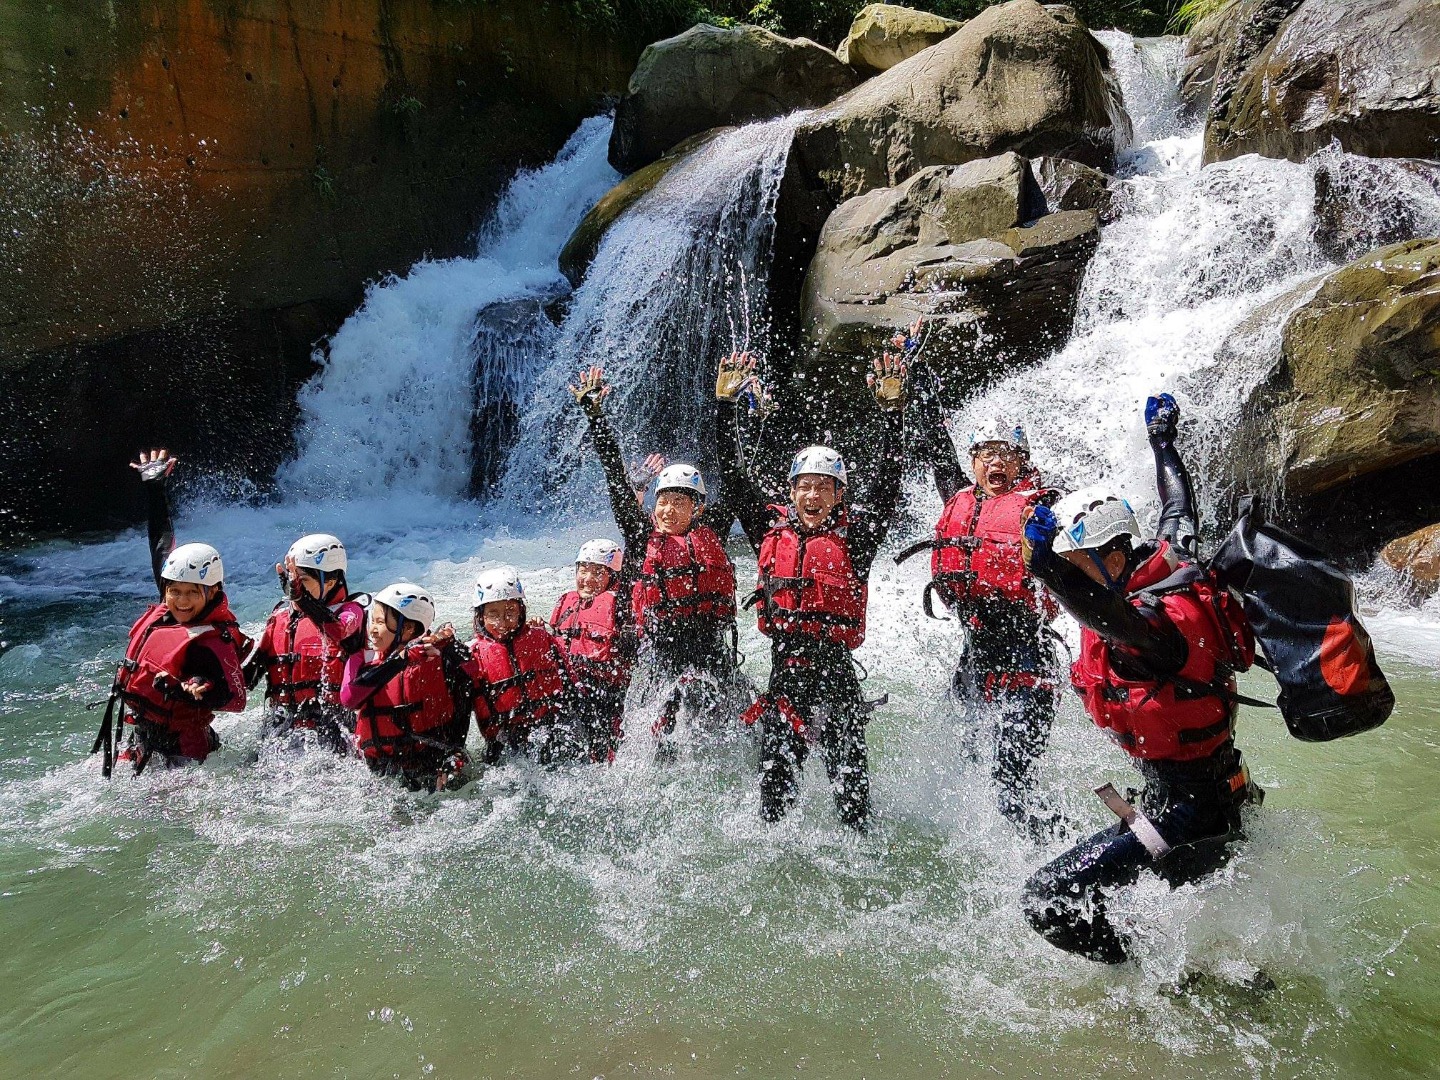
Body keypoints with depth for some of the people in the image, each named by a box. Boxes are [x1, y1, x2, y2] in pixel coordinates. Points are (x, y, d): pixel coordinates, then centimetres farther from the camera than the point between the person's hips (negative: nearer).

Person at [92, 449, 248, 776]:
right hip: (137, 734, 9)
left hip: (175, 751, -9)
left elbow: (236, 698, -30)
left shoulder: (211, 643, -26)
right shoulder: (165, 611, -2)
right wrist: (154, 486, 18)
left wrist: (199, 694, -50)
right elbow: (162, 542, 10)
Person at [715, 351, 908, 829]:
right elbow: (733, 473, 8)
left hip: (834, 669, -2)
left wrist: (891, 409, -13)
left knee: (849, 778, -5)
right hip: (783, 670, 3)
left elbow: (887, 483, -7)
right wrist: (725, 404, 5)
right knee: (775, 776, 7)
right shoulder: (771, 529, 8)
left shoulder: (854, 535, 1)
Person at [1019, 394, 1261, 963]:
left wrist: (1052, 565, -68)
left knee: (1049, 898, -16)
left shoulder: (1154, 620, -28)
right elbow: (1179, 508, 17)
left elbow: (1120, 624, -53)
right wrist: (1162, 439, 34)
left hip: (1187, 807, -10)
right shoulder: (1167, 562, -3)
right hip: (1217, 784, 10)